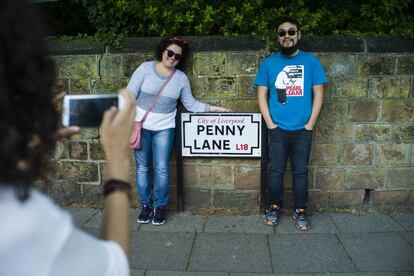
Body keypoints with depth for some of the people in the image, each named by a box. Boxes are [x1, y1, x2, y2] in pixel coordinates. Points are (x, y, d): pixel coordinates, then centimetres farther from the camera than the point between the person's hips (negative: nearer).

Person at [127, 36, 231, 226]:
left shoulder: (181, 78, 1)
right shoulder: (146, 68, -4)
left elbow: (192, 105, 5)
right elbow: (130, 95, -5)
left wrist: (215, 108, -1)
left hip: (164, 128, 1)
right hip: (140, 126, 0)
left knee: (162, 169, 0)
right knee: (142, 167, 7)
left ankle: (160, 206, 18)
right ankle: (145, 205, 23)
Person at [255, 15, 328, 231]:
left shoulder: (311, 62, 3)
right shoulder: (269, 63, 3)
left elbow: (318, 94, 3)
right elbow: (262, 95, 2)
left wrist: (310, 124, -4)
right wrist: (270, 124, -5)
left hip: (303, 130, 0)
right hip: (278, 129, 0)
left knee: (300, 171, 8)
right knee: (276, 171, 7)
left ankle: (300, 212, 23)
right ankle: (274, 208, 24)